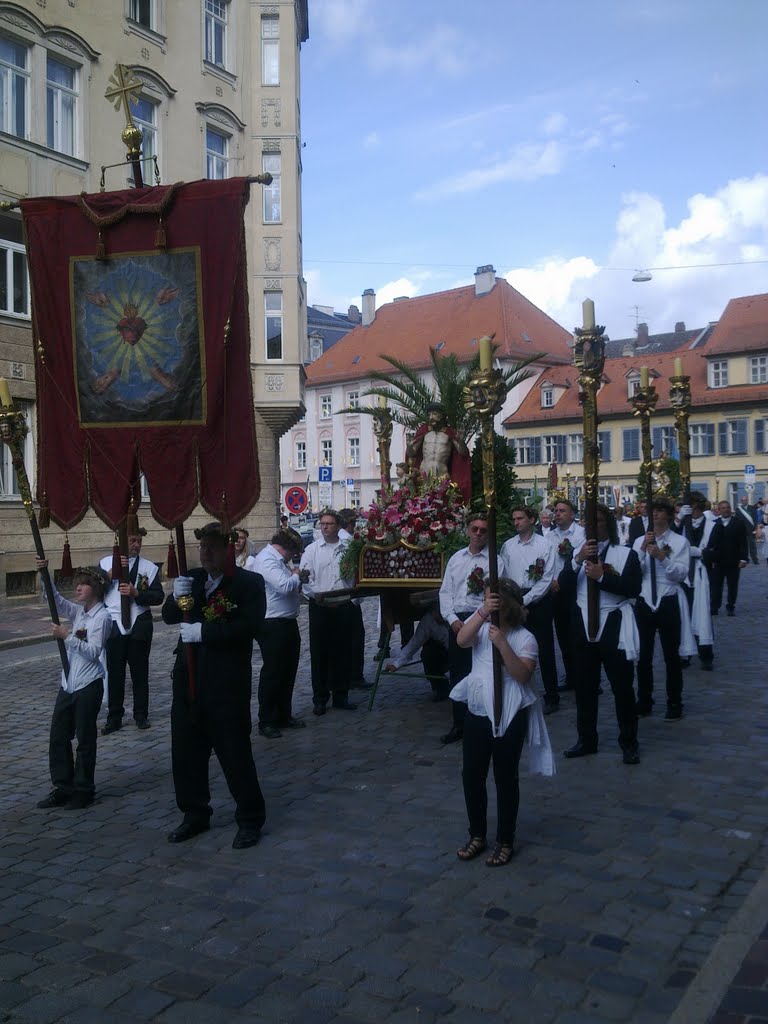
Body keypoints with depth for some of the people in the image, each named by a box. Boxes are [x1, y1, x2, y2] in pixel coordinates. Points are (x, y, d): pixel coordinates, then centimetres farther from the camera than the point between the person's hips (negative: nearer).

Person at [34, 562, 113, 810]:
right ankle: (63, 787, 21)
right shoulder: (77, 611, 10)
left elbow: (94, 652, -18)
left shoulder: (102, 617, -11)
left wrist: (67, 636, -21)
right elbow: (55, 600, -4)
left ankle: (83, 790, 15)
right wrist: (44, 574, -15)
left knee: (85, 739, 3)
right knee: (58, 736, 10)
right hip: (68, 685, 7)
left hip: (88, 686, -7)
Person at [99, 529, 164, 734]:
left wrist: (136, 593, -18)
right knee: (114, 673, 4)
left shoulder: (149, 567, 2)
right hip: (114, 625, 0)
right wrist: (112, 573, -18)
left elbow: (158, 596, -5)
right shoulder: (106, 562, 4)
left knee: (140, 672, 10)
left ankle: (141, 715, 23)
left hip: (139, 626, 0)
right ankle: (114, 718, 15)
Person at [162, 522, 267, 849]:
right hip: (188, 679, 6)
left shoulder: (249, 582, -7)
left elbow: (249, 625, -19)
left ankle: (250, 819, 19)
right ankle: (195, 814, 31)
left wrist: (203, 632, -21)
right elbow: (169, 617, 11)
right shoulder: (192, 578, 10)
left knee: (235, 753, 2)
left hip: (228, 684, -6)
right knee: (186, 751, 13)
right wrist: (177, 598, -10)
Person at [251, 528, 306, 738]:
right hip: (272, 625, -10)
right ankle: (266, 722, 10)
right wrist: (296, 576, -9)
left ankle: (284, 716, 28)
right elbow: (284, 586, -28)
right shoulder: (266, 559, -17)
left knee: (288, 672, 16)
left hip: (287, 623, 10)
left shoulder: (277, 559, 14)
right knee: (272, 673, -1)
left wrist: (295, 579, 3)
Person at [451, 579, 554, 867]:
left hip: (509, 716, -4)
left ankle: (505, 841, 21)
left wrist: (502, 644, -28)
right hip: (477, 711, 5)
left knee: (505, 777, 7)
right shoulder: (481, 628, 3)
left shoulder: (524, 637, -9)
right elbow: (461, 640, -18)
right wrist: (482, 612, -28)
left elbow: (523, 675, -20)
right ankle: (477, 835, 27)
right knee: (471, 775, 10)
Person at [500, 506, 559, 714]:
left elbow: (547, 579, -8)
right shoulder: (508, 546, 8)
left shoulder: (544, 544, -4)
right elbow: (503, 576, 9)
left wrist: (526, 600, -12)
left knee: (545, 650, 1)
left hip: (538, 600, -4)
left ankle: (551, 697, 12)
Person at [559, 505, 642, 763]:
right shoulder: (577, 553, 10)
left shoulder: (626, 554, -2)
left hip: (613, 627, -4)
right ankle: (586, 739, 23)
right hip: (583, 626, 4)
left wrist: (601, 576, -21)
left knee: (622, 686, 3)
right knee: (584, 686, 11)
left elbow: (634, 588, -15)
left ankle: (629, 742, 15)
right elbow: (563, 586, -3)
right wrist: (578, 561, -16)